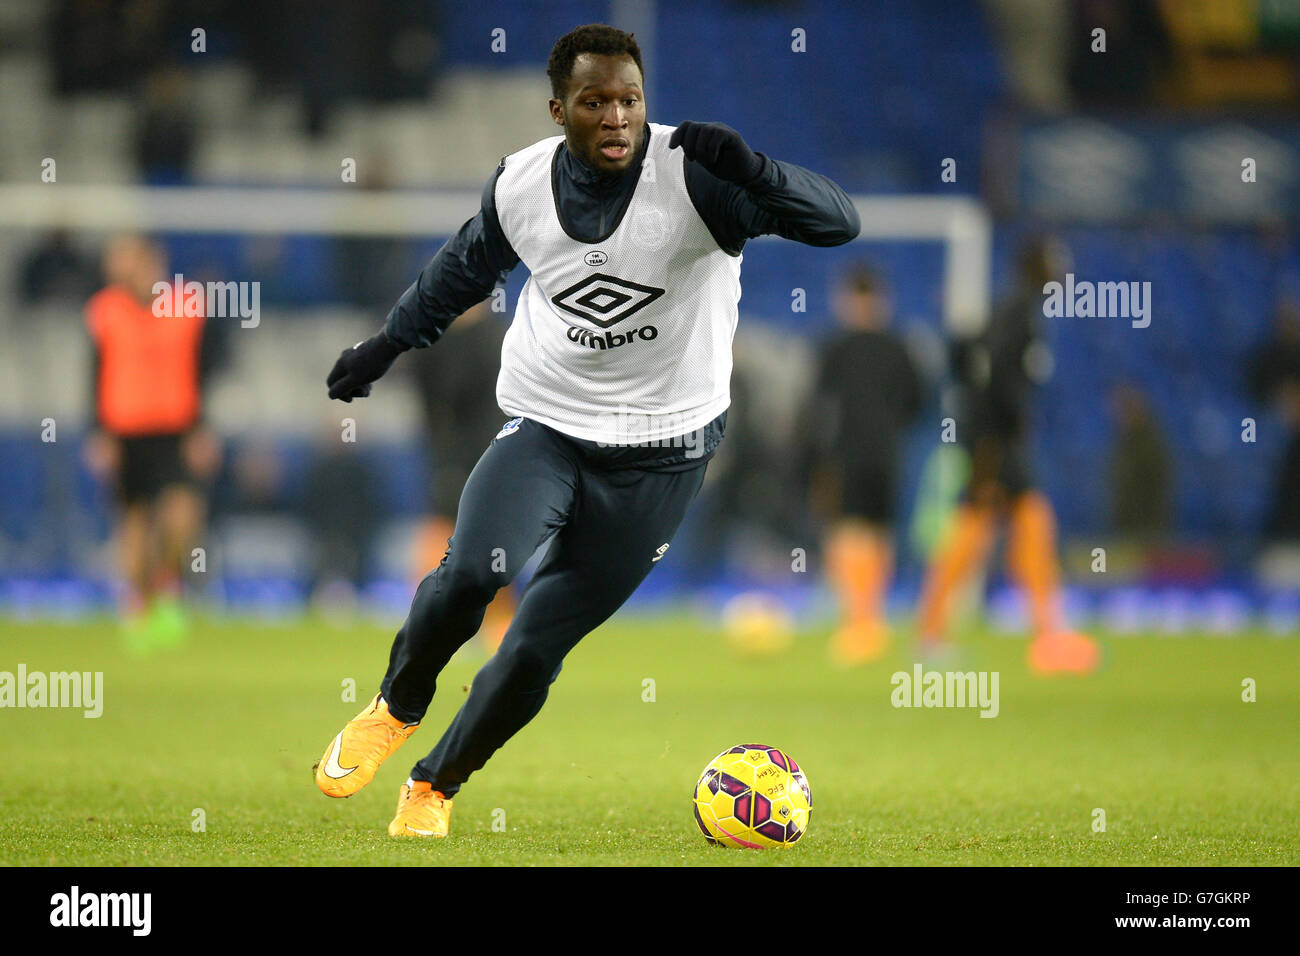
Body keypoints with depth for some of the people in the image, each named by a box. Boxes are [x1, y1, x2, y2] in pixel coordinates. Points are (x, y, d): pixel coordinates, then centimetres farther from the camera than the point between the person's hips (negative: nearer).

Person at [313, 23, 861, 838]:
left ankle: (435, 788, 21)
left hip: (660, 452, -2)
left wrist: (753, 174, -43)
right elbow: (467, 266, 18)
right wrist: (388, 345, 28)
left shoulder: (693, 176, -17)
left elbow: (839, 222, -26)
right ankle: (396, 709, 6)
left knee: (535, 652, -3)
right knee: (471, 573, -24)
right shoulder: (521, 184, -4)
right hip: (544, 426, 2)